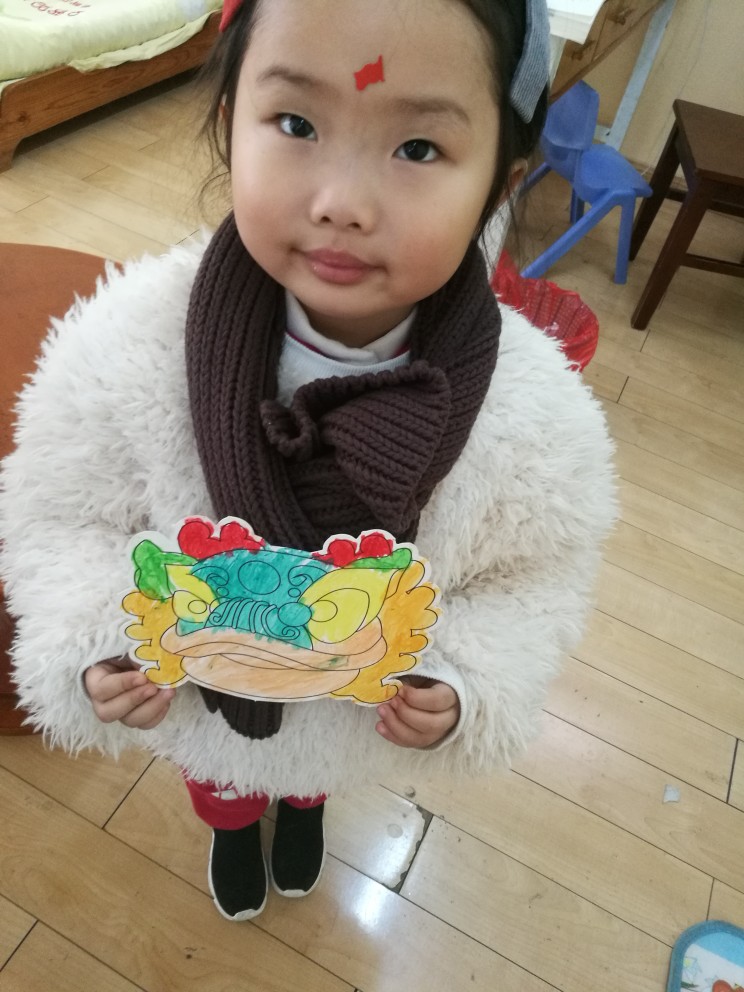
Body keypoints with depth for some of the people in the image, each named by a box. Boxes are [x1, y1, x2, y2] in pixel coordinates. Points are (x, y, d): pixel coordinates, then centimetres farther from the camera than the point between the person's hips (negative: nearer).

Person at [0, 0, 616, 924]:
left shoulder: (537, 414, -31)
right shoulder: (125, 348, -33)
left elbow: (534, 574, -12)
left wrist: (465, 690, -26)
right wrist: (92, 652, -29)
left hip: (366, 723, 1)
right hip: (194, 699, 0)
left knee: (313, 780, 39)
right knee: (220, 790, 37)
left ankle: (302, 807, 79)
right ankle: (232, 828, 77)